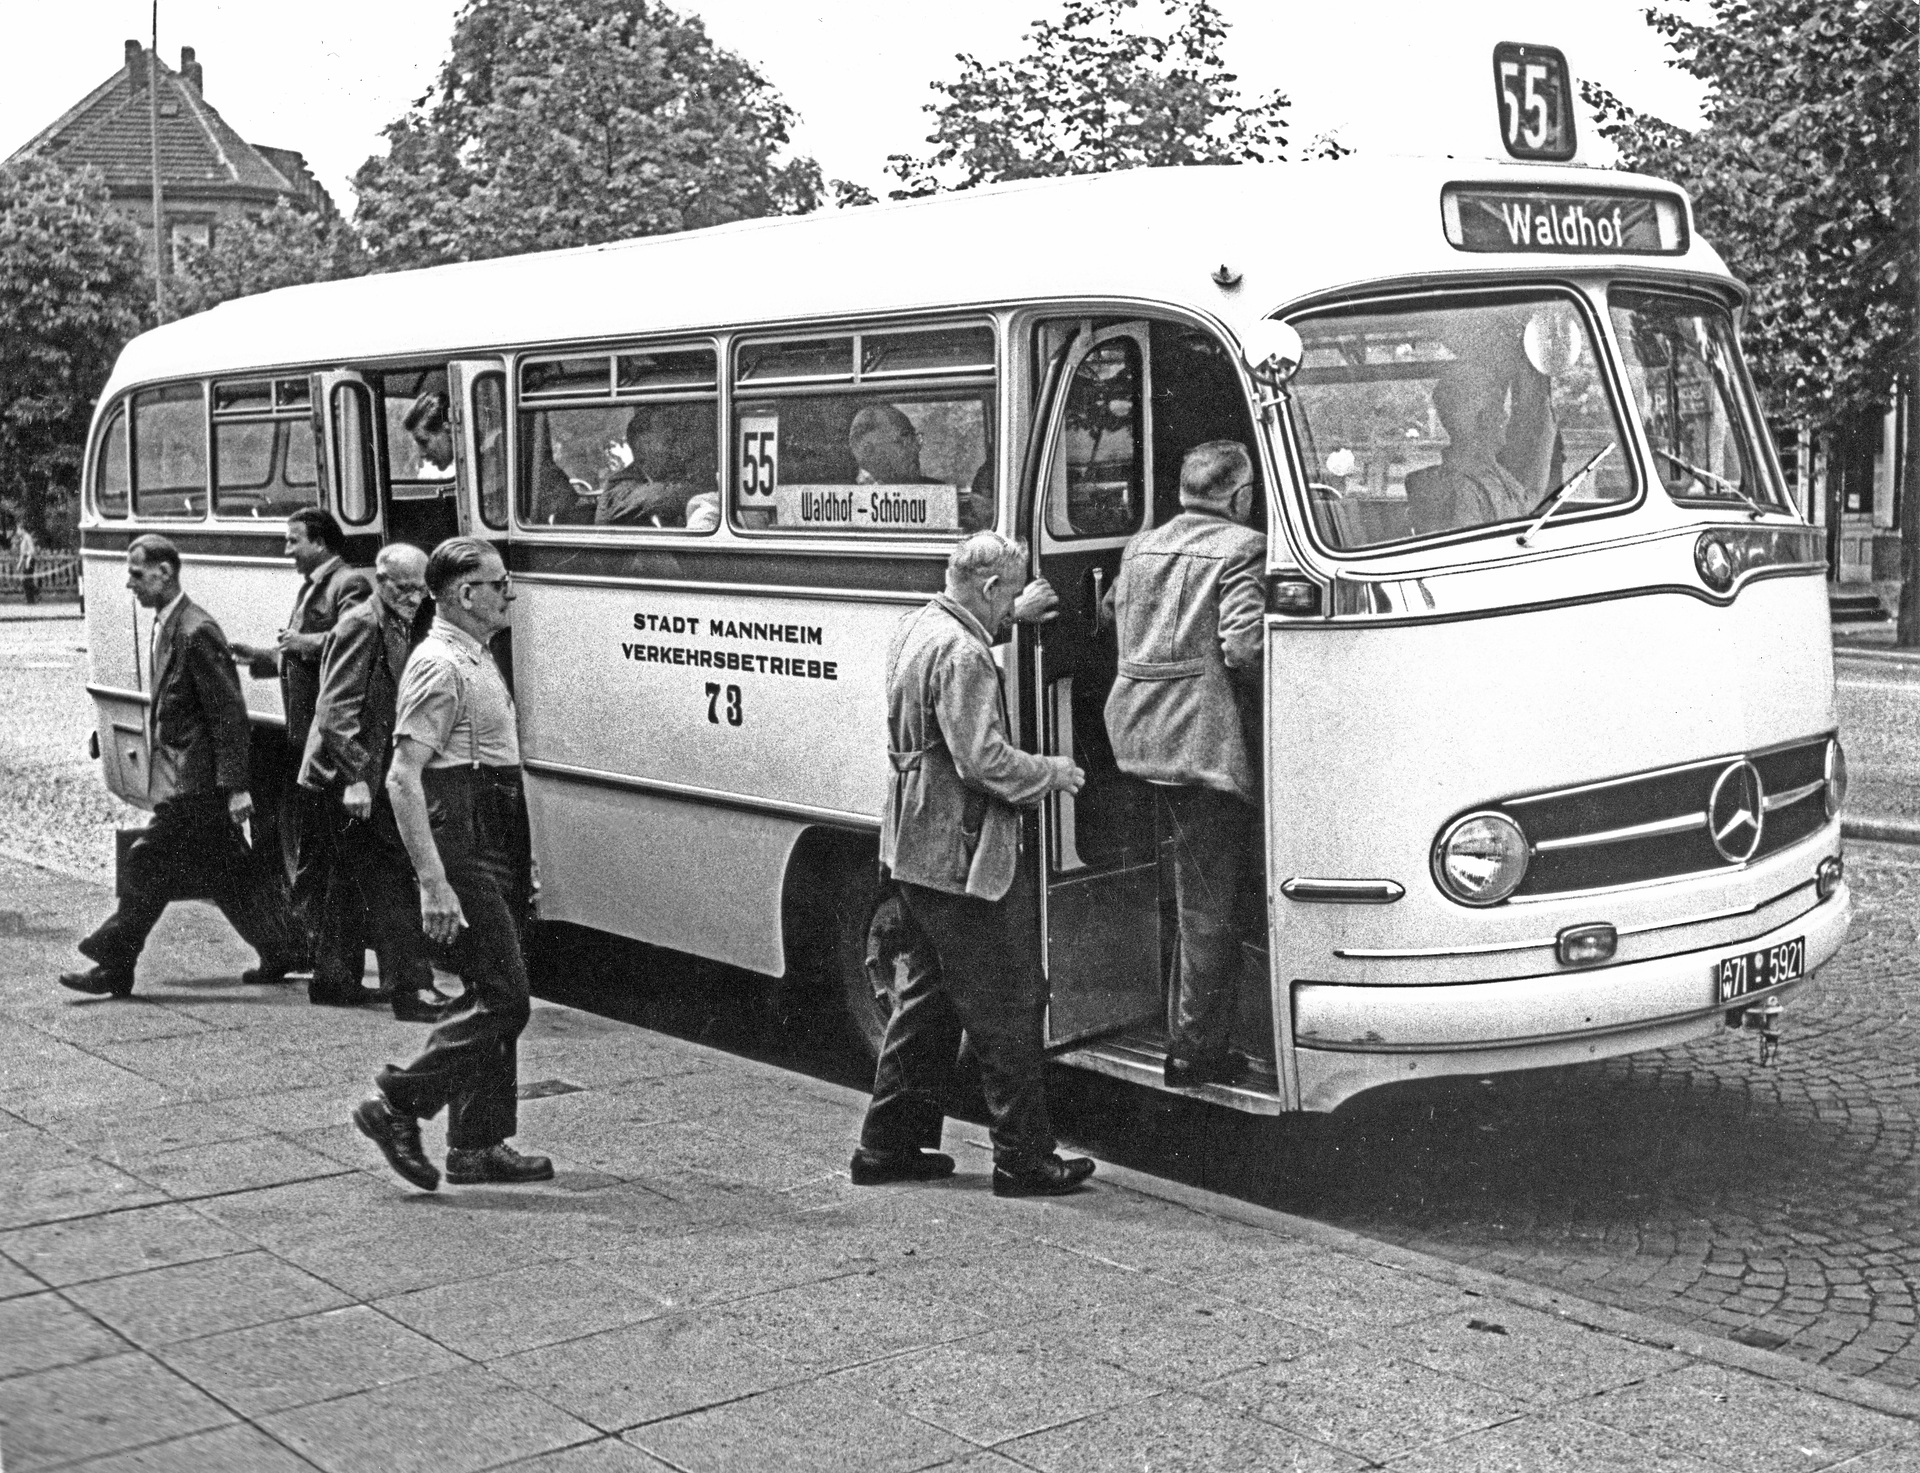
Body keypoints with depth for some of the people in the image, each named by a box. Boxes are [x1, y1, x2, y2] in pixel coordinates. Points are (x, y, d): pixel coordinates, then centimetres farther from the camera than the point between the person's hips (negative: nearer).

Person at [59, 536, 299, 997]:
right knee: (228, 873, 13)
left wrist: (235, 786, -20)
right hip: (178, 774, 10)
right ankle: (277, 954, 20)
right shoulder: (165, 627, 12)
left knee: (147, 865, -6)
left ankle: (115, 967, 0)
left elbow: (230, 713, -18)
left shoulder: (196, 631, -17)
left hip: (191, 782, -10)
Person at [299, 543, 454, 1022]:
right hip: (348, 776, -10)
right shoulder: (362, 624, -15)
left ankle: (334, 978, 26)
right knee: (389, 879, -11)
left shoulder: (395, 628, 14)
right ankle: (413, 987, -11)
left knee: (349, 879, 16)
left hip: (364, 777, 10)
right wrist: (356, 777, -26)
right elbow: (337, 709, -21)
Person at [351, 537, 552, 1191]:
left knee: (495, 999, 11)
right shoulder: (440, 666, -15)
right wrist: (434, 883, -27)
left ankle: (478, 1144, 17)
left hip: (491, 852, 10)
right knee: (503, 1001, -10)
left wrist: (519, 854, 24)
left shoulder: (476, 659, 16)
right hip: (462, 851, -10)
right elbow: (403, 779, -22)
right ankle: (395, 1102, -1)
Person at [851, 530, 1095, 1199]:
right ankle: (1024, 1160, 6)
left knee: (928, 1000, 18)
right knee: (1007, 1007, -1)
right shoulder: (963, 655, -20)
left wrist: (1017, 618, 28)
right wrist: (1052, 773, -10)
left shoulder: (916, 628, 11)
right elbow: (983, 760, -25)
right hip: (956, 857, -10)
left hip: (913, 848, 10)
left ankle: (889, 1146, 23)